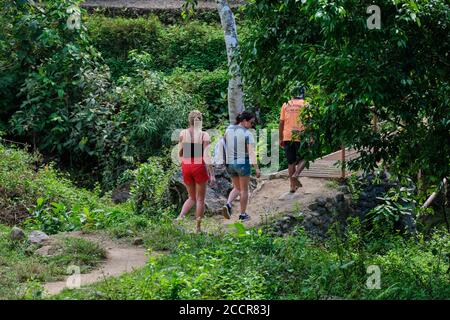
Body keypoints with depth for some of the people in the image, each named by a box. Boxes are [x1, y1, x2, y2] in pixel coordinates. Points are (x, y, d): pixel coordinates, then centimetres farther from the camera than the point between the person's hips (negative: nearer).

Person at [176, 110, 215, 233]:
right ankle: (198, 227, 10)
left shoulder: (183, 133, 1)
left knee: (192, 197, 19)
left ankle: (180, 217, -5)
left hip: (186, 166, 3)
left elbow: (180, 154, 7)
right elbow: (206, 156, -13)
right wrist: (212, 174, -10)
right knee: (200, 199, 9)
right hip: (199, 167, -3)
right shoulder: (204, 135, -8)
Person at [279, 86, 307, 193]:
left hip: (287, 137, 3)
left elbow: (281, 123, 7)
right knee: (303, 158, 11)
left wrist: (281, 139, 12)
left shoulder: (286, 105, 8)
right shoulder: (305, 105, -1)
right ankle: (296, 175, -15)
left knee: (291, 162, 10)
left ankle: (293, 186, 13)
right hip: (300, 136, -3)